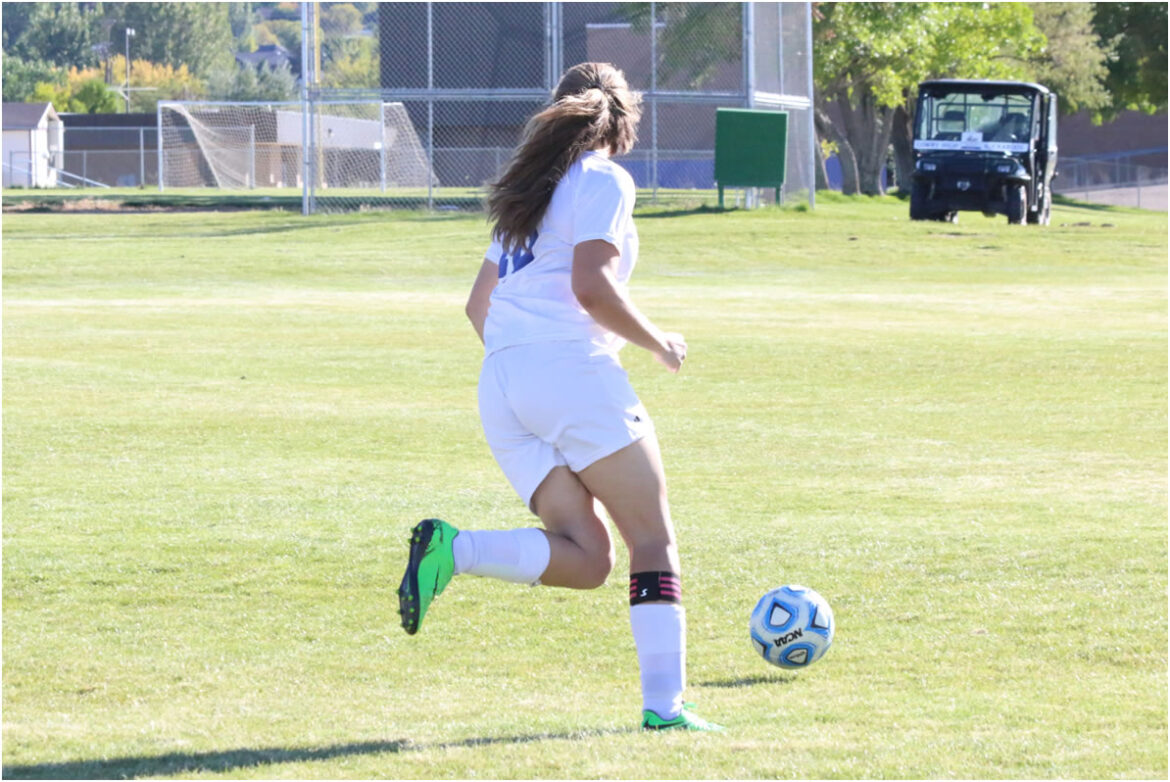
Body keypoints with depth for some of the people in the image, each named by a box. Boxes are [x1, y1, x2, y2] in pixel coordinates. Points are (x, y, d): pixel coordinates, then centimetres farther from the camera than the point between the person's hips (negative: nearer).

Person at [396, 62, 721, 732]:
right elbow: (591, 287, -14)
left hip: (500, 385, 7)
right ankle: (664, 703, -11)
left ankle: (451, 549, -20)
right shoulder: (603, 181, 0)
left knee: (587, 559, 0)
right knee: (653, 541, -1)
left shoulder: (529, 188, 25)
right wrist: (659, 343, -1)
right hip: (572, 368, -7)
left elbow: (479, 305, 26)